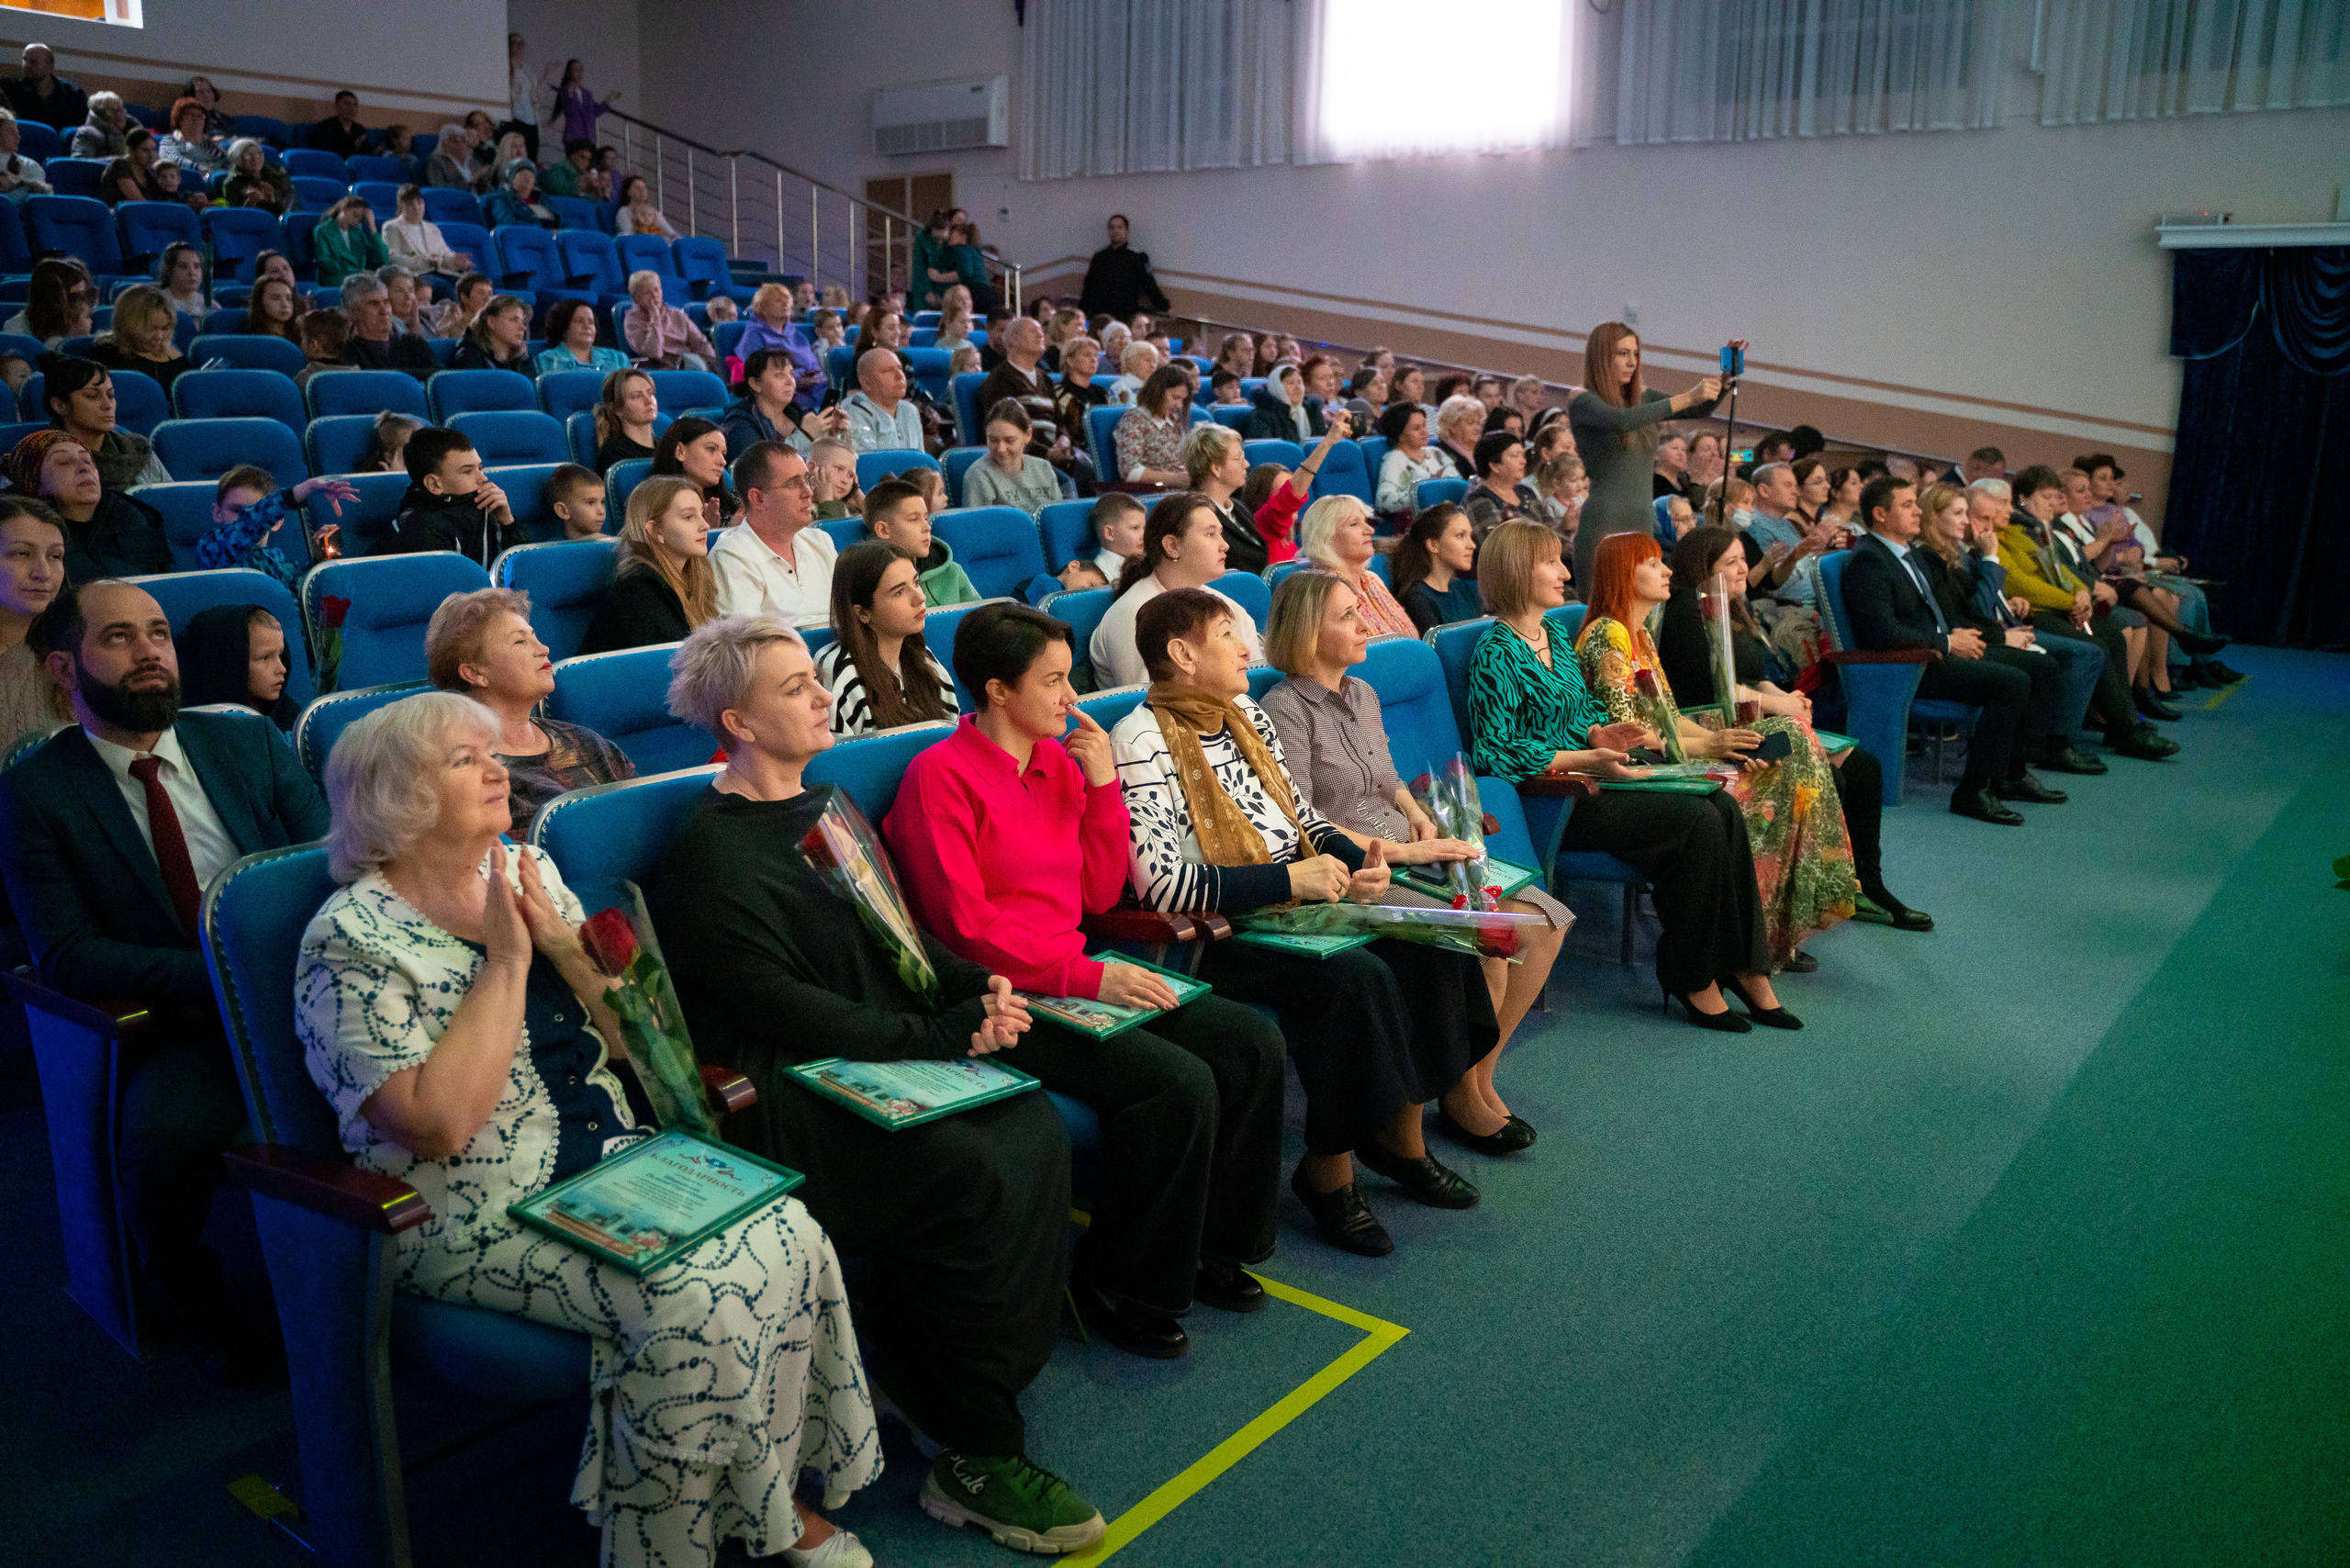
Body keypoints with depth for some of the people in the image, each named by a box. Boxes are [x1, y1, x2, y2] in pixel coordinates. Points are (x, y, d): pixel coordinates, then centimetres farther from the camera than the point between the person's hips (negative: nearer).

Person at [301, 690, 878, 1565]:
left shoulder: (532, 878, 10)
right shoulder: (350, 940, -9)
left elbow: (640, 1039, 7)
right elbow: (439, 1122, -22)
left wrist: (562, 943, -8)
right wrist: (504, 960, -17)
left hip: (613, 1165, 6)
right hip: (478, 1220, -6)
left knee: (789, 1239, -17)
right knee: (694, 1296, -27)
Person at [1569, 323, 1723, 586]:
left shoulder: (1642, 398, 19)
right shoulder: (1583, 402, -3)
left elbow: (1700, 410, 14)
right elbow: (1623, 421, -22)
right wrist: (1687, 397, -26)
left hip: (1643, 524, 7)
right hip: (1604, 524, -7)